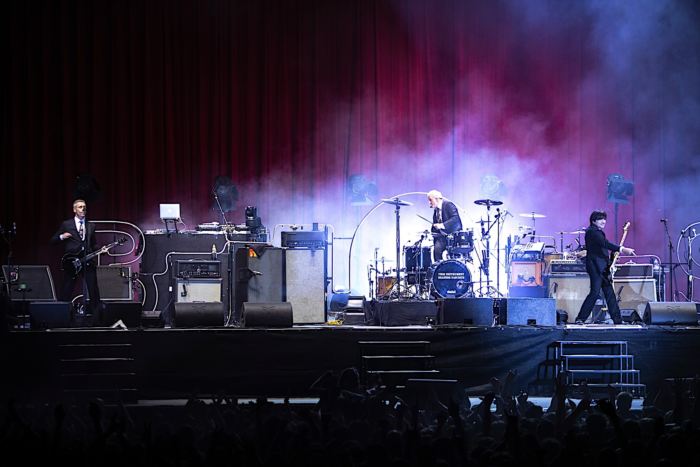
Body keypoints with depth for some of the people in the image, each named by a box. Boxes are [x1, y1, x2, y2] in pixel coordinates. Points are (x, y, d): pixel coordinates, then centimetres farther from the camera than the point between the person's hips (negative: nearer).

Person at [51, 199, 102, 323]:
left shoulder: (91, 226, 17)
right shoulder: (66, 224, 7)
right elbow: (53, 240, 7)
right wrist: (62, 237, -12)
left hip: (88, 262, 2)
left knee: (94, 292, -3)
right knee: (66, 292, -1)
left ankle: (96, 319, 0)